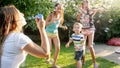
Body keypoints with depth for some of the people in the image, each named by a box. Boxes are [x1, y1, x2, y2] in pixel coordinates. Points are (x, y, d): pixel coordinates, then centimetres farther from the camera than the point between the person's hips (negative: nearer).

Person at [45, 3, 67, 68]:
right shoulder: (51, 15, -20)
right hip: (48, 33, -4)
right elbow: (45, 24, -18)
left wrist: (63, 26, -8)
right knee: (49, 49, -4)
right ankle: (48, 58, 34)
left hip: (55, 34, 4)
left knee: (58, 48, -8)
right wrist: (52, 21, -32)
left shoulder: (60, 16, -5)